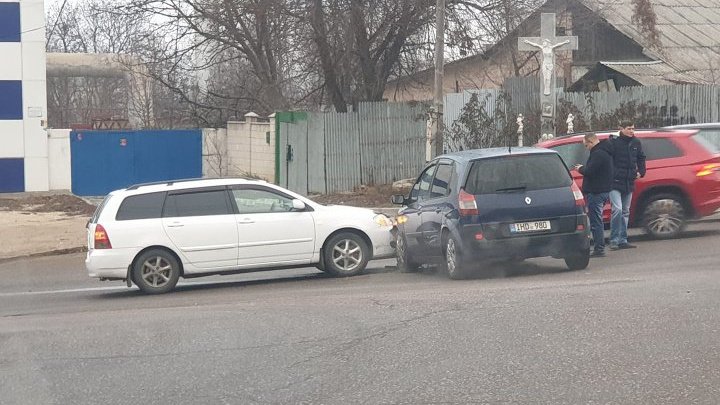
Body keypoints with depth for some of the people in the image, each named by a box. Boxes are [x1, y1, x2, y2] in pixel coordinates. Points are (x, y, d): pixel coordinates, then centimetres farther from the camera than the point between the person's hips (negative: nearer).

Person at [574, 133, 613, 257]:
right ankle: (599, 248, 21)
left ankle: (599, 249, -6)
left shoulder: (598, 154, -18)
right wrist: (583, 168, 11)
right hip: (604, 190, 11)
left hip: (596, 192, -11)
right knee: (597, 220, 17)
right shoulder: (604, 152, 16)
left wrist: (580, 169, -4)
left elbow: (589, 172, -23)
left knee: (595, 221, -7)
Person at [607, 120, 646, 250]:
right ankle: (614, 240, -9)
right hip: (615, 182, -6)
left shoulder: (636, 143, 9)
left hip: (629, 183, 6)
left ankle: (623, 240, 19)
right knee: (617, 209, -17)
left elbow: (641, 158, 23)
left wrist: (640, 172, 13)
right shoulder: (613, 142, -9)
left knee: (625, 212, 11)